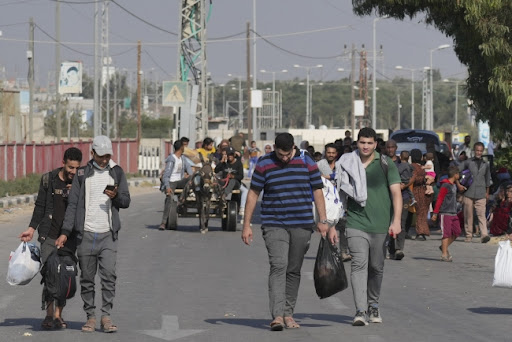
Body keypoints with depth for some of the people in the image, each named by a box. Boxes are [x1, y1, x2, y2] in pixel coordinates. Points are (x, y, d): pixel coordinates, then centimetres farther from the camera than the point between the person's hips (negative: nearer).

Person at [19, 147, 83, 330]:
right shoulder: (48, 180, 1)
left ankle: (58, 315, 9)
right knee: (50, 276, -7)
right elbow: (40, 206, 10)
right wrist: (32, 228, 7)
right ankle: (49, 315, 0)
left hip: (70, 238, 1)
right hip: (49, 237, -1)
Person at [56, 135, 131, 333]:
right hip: (86, 234, 0)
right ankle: (90, 317, 12)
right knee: (87, 278, 4)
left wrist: (116, 196, -14)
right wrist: (65, 232, -2)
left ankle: (106, 316, -6)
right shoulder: (83, 174, 7)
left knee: (109, 275, -12)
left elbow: (126, 201, 9)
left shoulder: (117, 172, 9)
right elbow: (73, 204, 5)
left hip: (108, 235, 0)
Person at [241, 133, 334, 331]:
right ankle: (277, 316, -23)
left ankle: (288, 314, 18)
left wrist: (323, 221, 4)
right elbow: (253, 194, 4)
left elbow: (317, 191, 8)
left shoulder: (307, 163, 3)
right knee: (278, 266, -16)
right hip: (274, 225, -2)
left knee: (294, 270, 8)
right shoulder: (264, 165, 0)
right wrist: (246, 225, 1)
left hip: (302, 226, 2)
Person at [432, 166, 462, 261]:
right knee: (446, 233, -8)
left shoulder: (454, 185, 16)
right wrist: (435, 213, -14)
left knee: (457, 232, 7)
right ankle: (444, 254, -6)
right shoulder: (445, 186, -11)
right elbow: (439, 199, -13)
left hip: (453, 213, 9)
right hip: (445, 213, -9)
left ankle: (444, 247, 21)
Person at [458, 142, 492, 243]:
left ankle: (484, 235, -24)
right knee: (468, 216, 2)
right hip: (468, 193, -1)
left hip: (481, 195, 1)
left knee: (481, 215, -13)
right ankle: (469, 236, 10)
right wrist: (458, 185, -4)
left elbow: (487, 180, 23)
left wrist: (487, 193, 23)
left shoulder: (486, 165, 13)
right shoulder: (468, 162, 5)